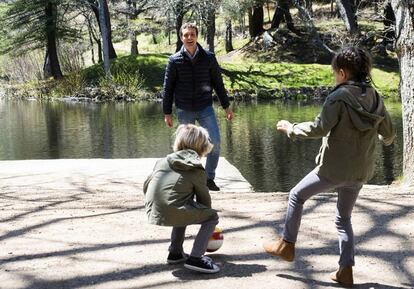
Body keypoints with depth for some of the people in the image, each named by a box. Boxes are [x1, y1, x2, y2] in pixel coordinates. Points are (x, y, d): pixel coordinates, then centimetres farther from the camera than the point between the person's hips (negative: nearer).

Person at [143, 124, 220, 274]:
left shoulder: (163, 161, 18)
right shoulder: (197, 170, 6)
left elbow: (146, 186, 21)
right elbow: (204, 198, 12)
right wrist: (206, 214, 32)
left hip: (153, 213, 6)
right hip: (174, 213, -6)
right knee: (212, 216, 13)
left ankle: (175, 252, 34)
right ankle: (196, 257, 0)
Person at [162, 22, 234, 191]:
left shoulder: (208, 57, 0)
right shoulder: (175, 60, -2)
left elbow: (218, 83, 7)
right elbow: (168, 88, 2)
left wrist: (226, 106, 8)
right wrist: (167, 113, 0)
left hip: (205, 108, 1)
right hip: (184, 110, -1)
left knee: (215, 142, -8)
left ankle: (209, 178, 6)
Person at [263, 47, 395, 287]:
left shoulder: (339, 97, -16)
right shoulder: (375, 98, 4)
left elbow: (318, 128, -19)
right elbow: (389, 133, 10)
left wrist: (291, 128, -4)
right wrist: (384, 140, 34)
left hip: (335, 168, -6)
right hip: (360, 173, 6)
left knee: (297, 196, 15)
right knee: (344, 218, 20)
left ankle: (287, 245, 24)